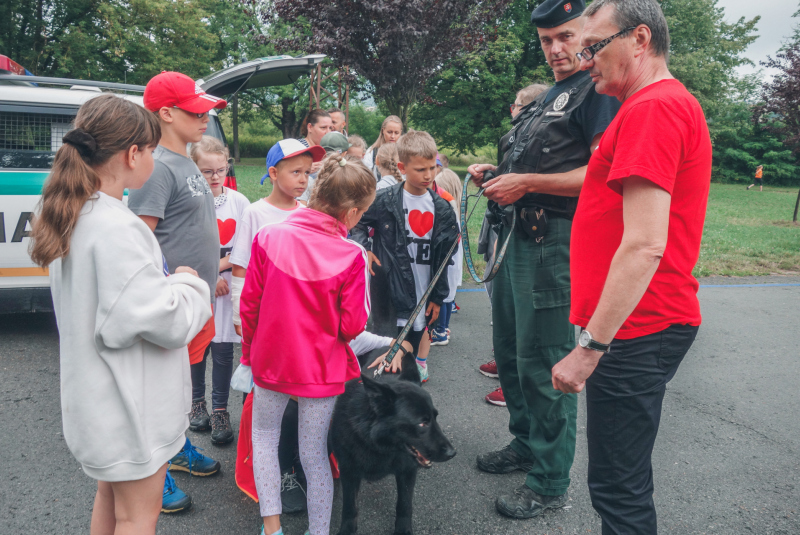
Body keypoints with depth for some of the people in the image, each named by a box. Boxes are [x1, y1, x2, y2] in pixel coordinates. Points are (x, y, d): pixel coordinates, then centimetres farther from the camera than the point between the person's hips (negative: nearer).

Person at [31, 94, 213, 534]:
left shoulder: (74, 214, 3)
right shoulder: (116, 227, -28)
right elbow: (168, 322, -28)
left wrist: (168, 279, -1)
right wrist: (188, 283, -10)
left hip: (100, 395, 9)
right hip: (130, 405, -9)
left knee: (111, 496, 27)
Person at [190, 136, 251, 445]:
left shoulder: (238, 202, 1)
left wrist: (221, 266, -11)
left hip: (229, 284, 1)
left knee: (223, 349, 2)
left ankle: (220, 410, 14)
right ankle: (196, 401, 31)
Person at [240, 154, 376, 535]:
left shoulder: (267, 237, -12)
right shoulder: (351, 256, -19)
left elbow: (249, 305, -4)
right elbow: (352, 326, -15)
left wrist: (249, 352, 10)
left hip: (270, 361, 2)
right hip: (321, 370, -1)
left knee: (263, 435, 25)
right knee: (315, 455, 14)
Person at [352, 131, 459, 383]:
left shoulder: (441, 208, 5)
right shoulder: (385, 200, -6)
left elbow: (443, 257, 8)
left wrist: (438, 296, 8)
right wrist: (364, 249, -12)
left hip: (422, 295, 3)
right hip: (389, 291, -3)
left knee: (411, 352, 13)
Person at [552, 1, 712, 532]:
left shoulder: (651, 108, -16)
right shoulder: (674, 102, 19)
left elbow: (644, 247, -24)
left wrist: (590, 347, -21)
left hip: (635, 331, -11)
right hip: (646, 324, 11)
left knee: (619, 488, 1)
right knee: (624, 477, 22)